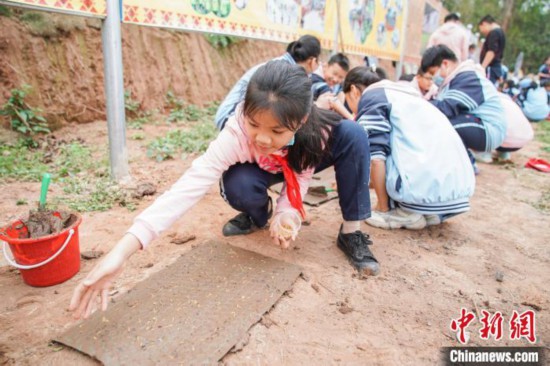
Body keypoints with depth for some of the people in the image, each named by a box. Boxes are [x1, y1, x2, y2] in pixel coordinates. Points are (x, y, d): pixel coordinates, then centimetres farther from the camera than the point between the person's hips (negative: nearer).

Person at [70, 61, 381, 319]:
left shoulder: (316, 128, -35)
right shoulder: (236, 135, -40)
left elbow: (302, 177, -21)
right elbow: (188, 187, -49)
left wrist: (286, 212, -43)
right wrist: (121, 252, -59)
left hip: (296, 169, 2)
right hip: (261, 170, -1)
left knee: (352, 134, -24)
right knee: (238, 187, -37)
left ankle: (351, 233, -12)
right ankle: (258, 216, 2)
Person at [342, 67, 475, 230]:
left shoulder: (370, 96, 3)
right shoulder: (401, 92, 29)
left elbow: (376, 157, -10)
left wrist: (382, 208, 0)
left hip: (425, 183, -9)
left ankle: (408, 212, 3)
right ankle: (429, 210, 12)